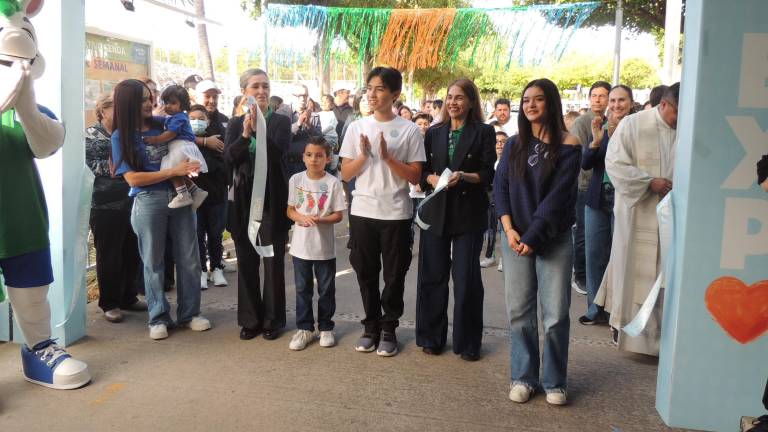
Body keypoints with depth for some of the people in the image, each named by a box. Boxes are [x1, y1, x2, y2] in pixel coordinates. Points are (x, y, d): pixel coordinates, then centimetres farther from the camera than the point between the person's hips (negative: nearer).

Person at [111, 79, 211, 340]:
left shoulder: (163, 125, 6)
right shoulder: (121, 136, -2)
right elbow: (133, 178, -9)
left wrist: (188, 169, -3)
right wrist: (174, 171, -16)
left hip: (180, 196, 3)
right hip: (148, 202, -3)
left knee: (189, 259, 5)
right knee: (153, 262, 7)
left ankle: (189, 313, 18)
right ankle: (159, 317, 20)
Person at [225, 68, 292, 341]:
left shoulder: (281, 121, 0)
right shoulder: (235, 123, 7)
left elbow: (277, 153, -16)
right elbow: (229, 158, -8)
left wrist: (258, 128, -28)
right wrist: (245, 133, -23)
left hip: (272, 198, -2)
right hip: (244, 199, 2)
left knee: (273, 260, 3)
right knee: (246, 261, 7)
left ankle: (273, 319, 15)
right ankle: (250, 319, 19)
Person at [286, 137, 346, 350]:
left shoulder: (333, 183, -7)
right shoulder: (296, 180, 0)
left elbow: (338, 215, -5)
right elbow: (290, 211, 4)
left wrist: (319, 219, -22)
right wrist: (302, 217, -17)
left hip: (325, 246, -2)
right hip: (301, 245, 2)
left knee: (326, 289, 10)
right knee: (302, 289, 10)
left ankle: (325, 328, 24)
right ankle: (304, 328, 22)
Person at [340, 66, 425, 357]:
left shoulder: (409, 130, -3)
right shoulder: (357, 127, 5)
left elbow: (415, 177, -5)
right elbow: (345, 174, 5)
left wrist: (388, 156, -16)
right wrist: (364, 155, -13)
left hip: (396, 214, -2)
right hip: (362, 212, 3)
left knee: (394, 275, 6)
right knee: (366, 273, 11)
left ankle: (389, 329, 22)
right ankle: (371, 326, 26)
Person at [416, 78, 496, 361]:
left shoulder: (483, 132, 2)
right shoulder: (434, 133, 12)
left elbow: (488, 174, -4)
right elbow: (422, 170, 10)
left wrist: (463, 176, -20)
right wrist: (431, 178, -11)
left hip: (469, 213, -3)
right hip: (436, 211, 3)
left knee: (466, 279, 1)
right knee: (433, 276, 6)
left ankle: (468, 342, 15)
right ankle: (432, 337, 20)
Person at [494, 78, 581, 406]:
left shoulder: (567, 145, -3)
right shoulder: (514, 144, 9)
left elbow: (558, 195, -9)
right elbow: (500, 186, 5)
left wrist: (533, 236, -13)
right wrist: (509, 229, -8)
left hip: (553, 239, -3)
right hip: (515, 237, 3)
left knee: (556, 314, -2)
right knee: (519, 311, 4)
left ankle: (554, 382, 13)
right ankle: (523, 378, 16)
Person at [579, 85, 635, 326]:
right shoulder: (601, 128, 8)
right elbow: (585, 164, 1)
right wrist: (596, 141, -14)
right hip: (597, 199, 5)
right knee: (594, 254, 9)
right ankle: (596, 309, 21)